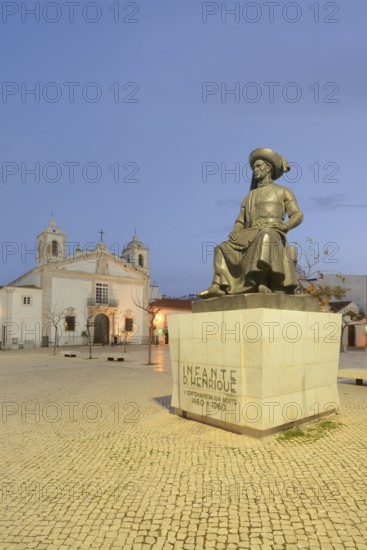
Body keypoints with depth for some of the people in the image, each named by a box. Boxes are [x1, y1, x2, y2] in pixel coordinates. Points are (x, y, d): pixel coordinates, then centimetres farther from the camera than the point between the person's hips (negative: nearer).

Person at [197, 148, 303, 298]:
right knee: (223, 249, -11)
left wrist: (284, 226, -18)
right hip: (250, 237, 6)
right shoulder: (248, 197, 29)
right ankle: (218, 286, -27)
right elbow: (239, 223, 22)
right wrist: (234, 233, -2)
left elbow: (298, 215, 5)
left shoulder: (283, 191, 16)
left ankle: (263, 284, -52)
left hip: (273, 235, -6)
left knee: (265, 238, -41)